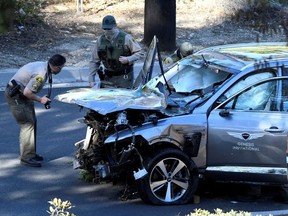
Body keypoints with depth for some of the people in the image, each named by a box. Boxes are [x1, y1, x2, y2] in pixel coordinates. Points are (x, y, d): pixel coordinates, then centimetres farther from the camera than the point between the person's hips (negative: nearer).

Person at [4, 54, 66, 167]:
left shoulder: (43, 65, 2)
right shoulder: (41, 74, -29)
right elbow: (27, 92, -27)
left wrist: (43, 98, 4)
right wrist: (40, 99, -12)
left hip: (21, 94, 10)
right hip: (16, 96, -10)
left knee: (32, 123, 15)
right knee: (27, 124, -9)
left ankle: (30, 153, 23)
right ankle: (26, 158, -6)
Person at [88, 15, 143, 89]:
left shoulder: (126, 38, -8)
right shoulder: (100, 40, 3)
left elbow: (139, 52, -1)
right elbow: (94, 61, 7)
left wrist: (128, 59, -20)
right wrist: (91, 79, 0)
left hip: (124, 77, -3)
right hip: (107, 77, 3)